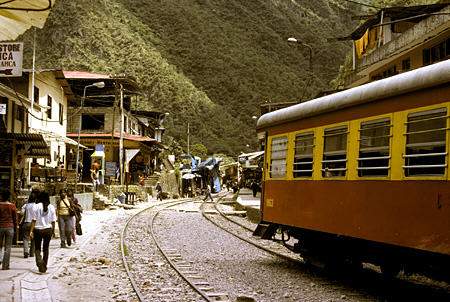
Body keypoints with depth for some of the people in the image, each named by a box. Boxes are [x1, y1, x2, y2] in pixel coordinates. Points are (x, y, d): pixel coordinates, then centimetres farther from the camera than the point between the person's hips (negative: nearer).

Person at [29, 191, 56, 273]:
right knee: (46, 248, 15)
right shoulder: (51, 207, -2)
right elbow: (53, 221, 0)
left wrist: (31, 231, -3)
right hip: (48, 229, 2)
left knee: (37, 248, 10)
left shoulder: (36, 207, -7)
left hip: (38, 229, -2)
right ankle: (44, 266, 18)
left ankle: (39, 261, -17)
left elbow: (33, 220, -7)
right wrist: (53, 231, 10)